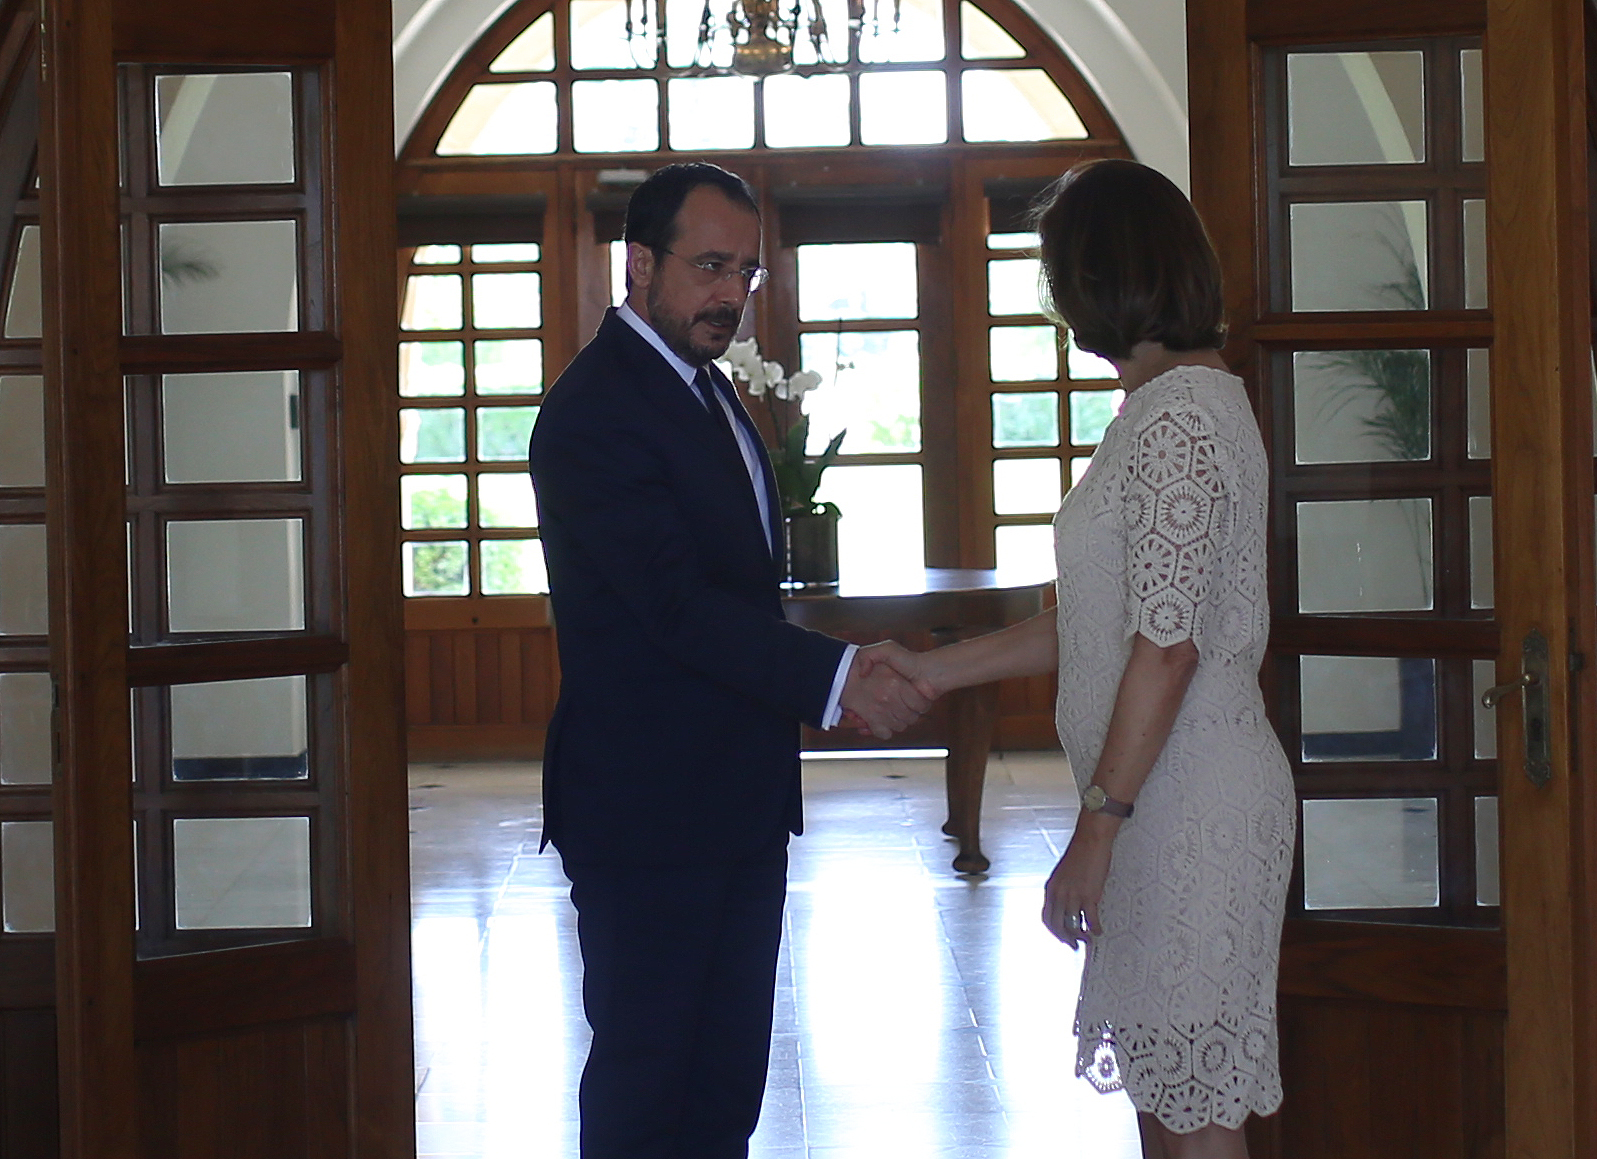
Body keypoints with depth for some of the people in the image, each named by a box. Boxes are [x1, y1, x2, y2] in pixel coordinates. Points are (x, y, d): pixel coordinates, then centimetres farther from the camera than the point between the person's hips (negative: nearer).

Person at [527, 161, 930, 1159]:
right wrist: (837, 677, -31)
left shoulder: (709, 389, 14)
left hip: (740, 804, 10)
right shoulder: (595, 410, -17)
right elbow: (678, 603, -26)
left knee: (729, 1077, 15)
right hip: (648, 817, -9)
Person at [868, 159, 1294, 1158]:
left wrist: (1096, 831, -20)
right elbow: (1095, 625, 18)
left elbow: (1167, 649, -22)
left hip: (1190, 803, -10)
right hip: (1171, 798, 10)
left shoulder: (1180, 417, -17)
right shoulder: (1177, 404, 15)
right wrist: (935, 670, 18)